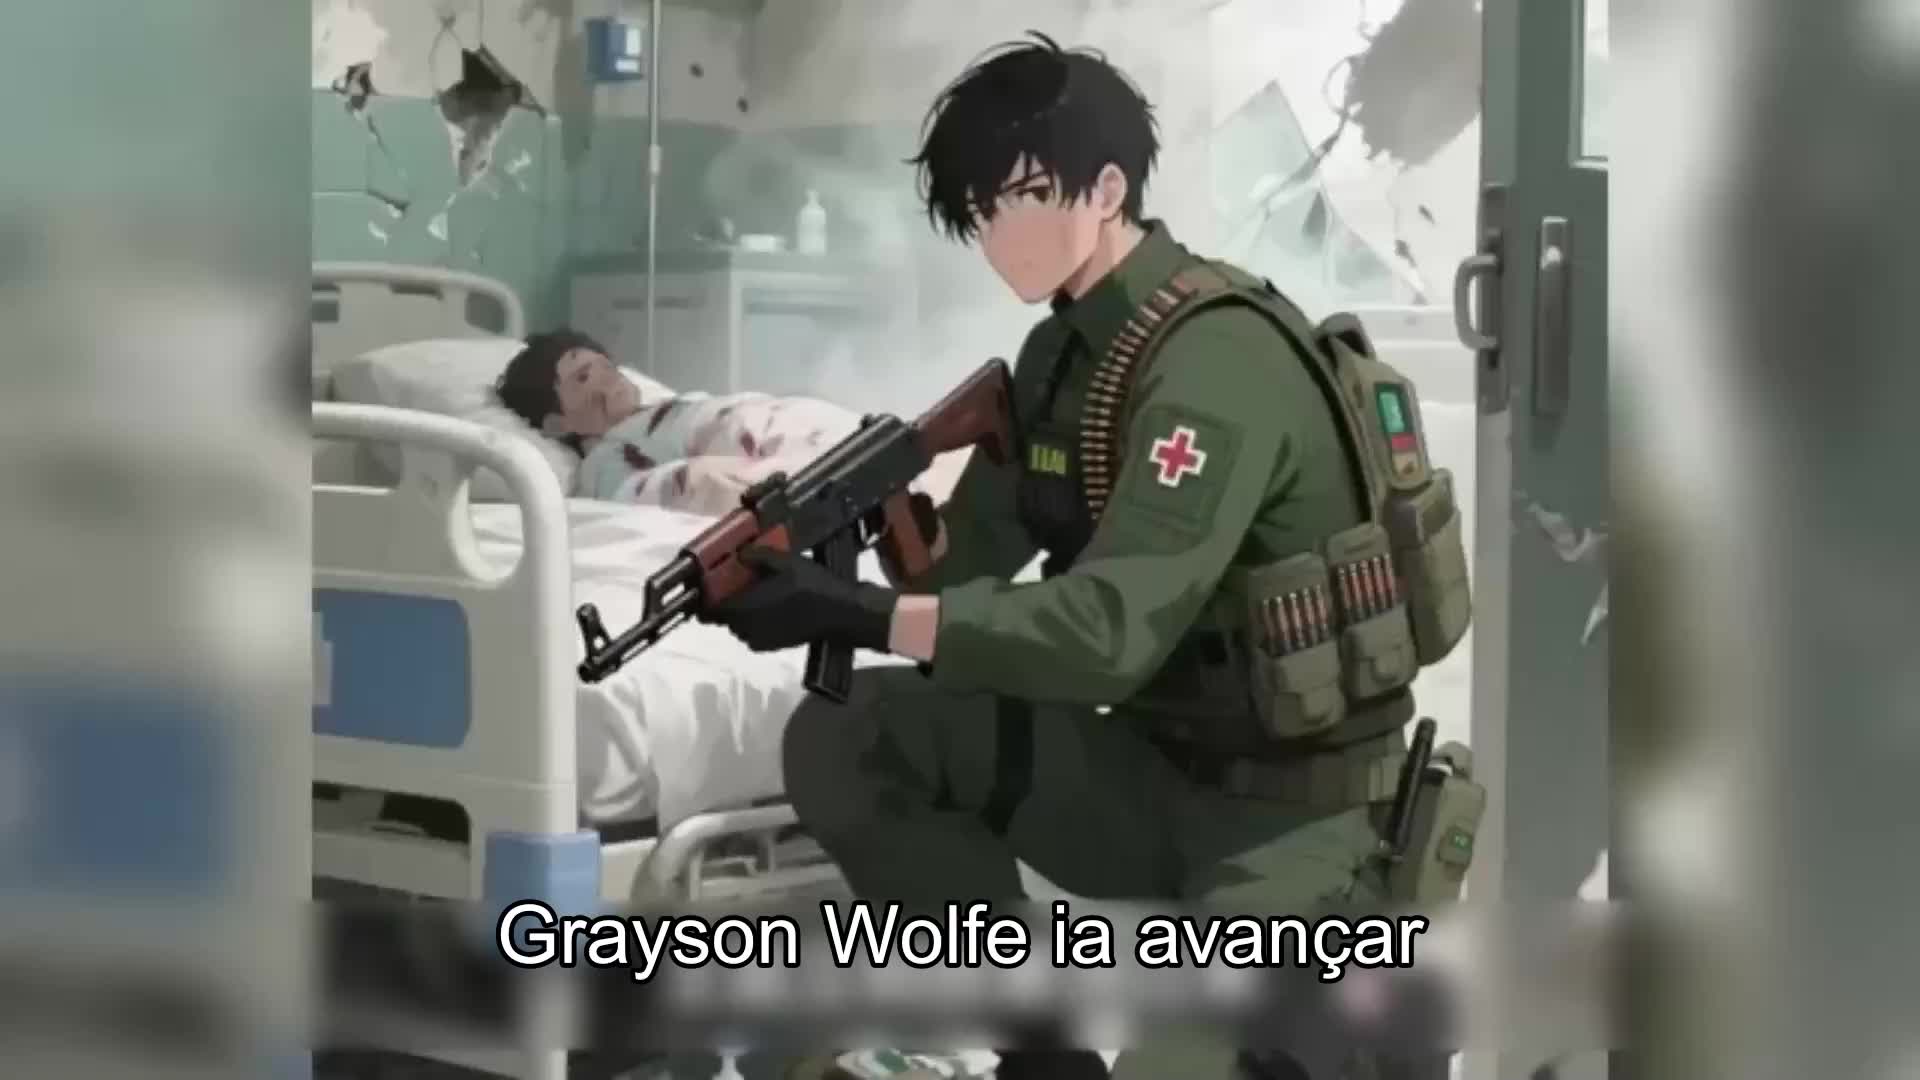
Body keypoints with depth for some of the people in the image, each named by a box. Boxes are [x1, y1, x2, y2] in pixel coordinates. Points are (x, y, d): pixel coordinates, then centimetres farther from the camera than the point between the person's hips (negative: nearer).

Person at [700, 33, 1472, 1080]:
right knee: (847, 739, -7)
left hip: (1288, 802, -8)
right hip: (1154, 764, 8)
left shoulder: (1216, 357, -23)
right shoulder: (1063, 349, 5)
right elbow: (971, 545, 5)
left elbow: (1112, 631, -32)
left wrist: (863, 616, -36)